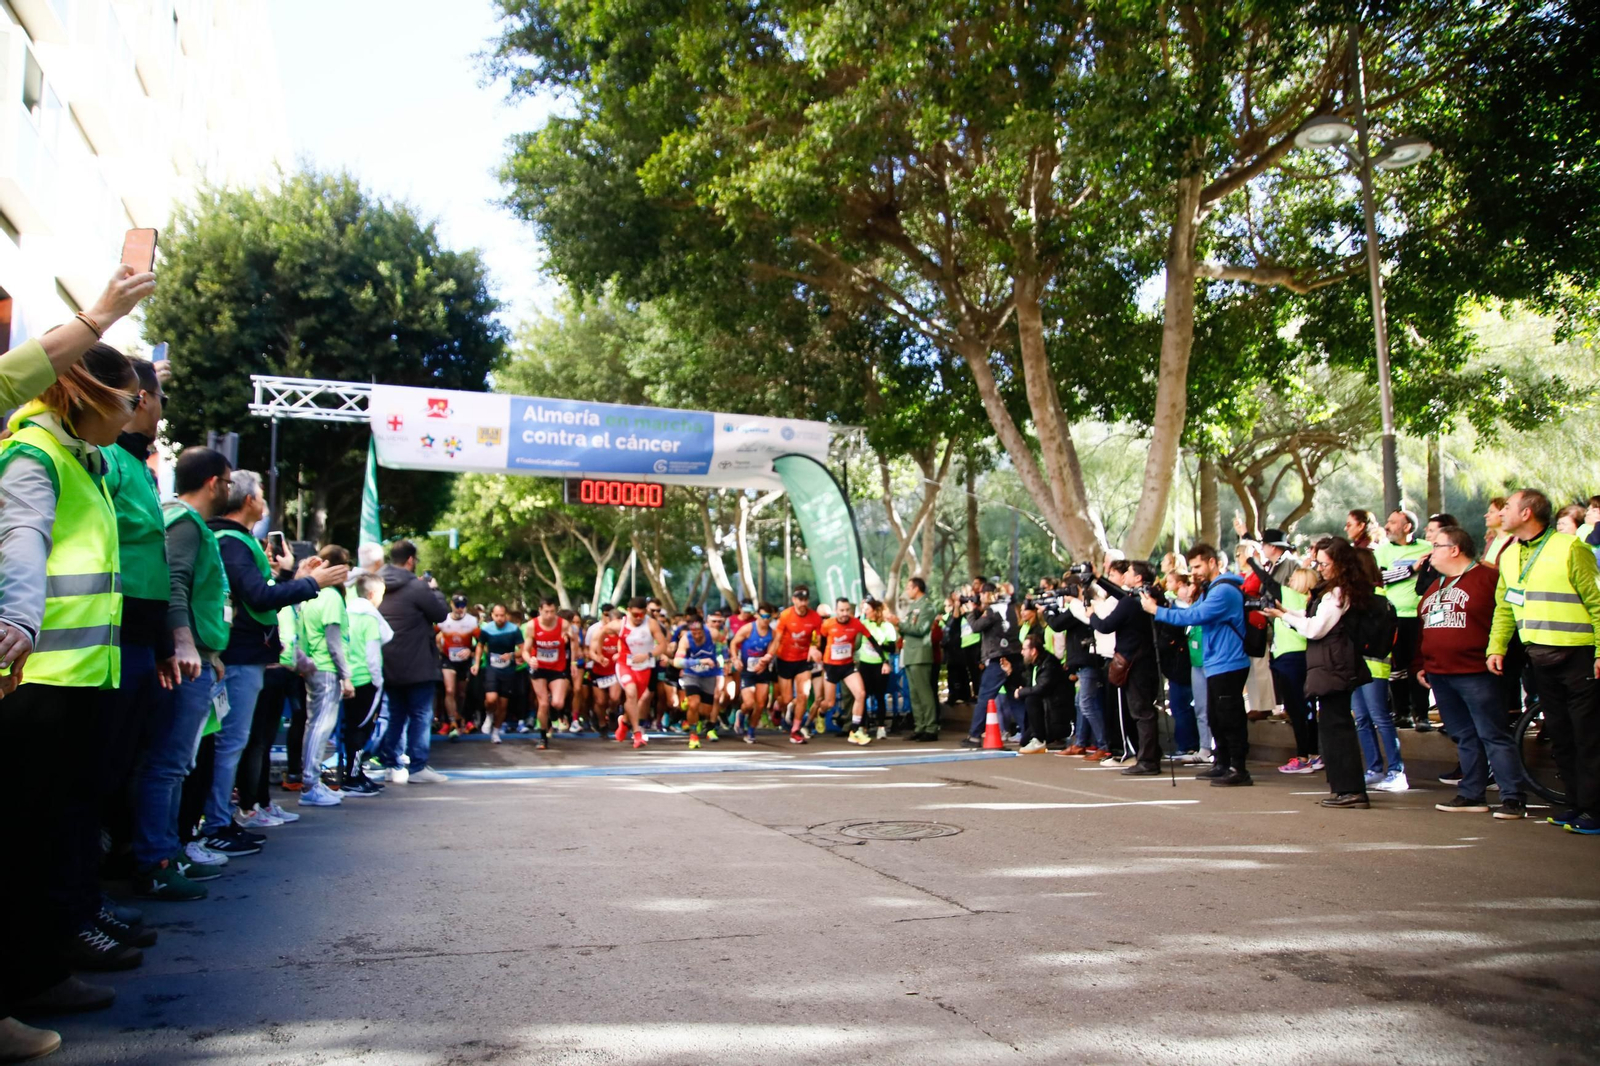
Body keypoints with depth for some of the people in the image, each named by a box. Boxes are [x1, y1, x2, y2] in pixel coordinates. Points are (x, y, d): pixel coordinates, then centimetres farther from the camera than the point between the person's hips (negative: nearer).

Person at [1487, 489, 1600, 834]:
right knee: (1559, 734, 12)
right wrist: (1496, 647, 5)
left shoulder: (1570, 549, -11)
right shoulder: (1510, 555, 10)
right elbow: (1504, 607, 14)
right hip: (1540, 656, 7)